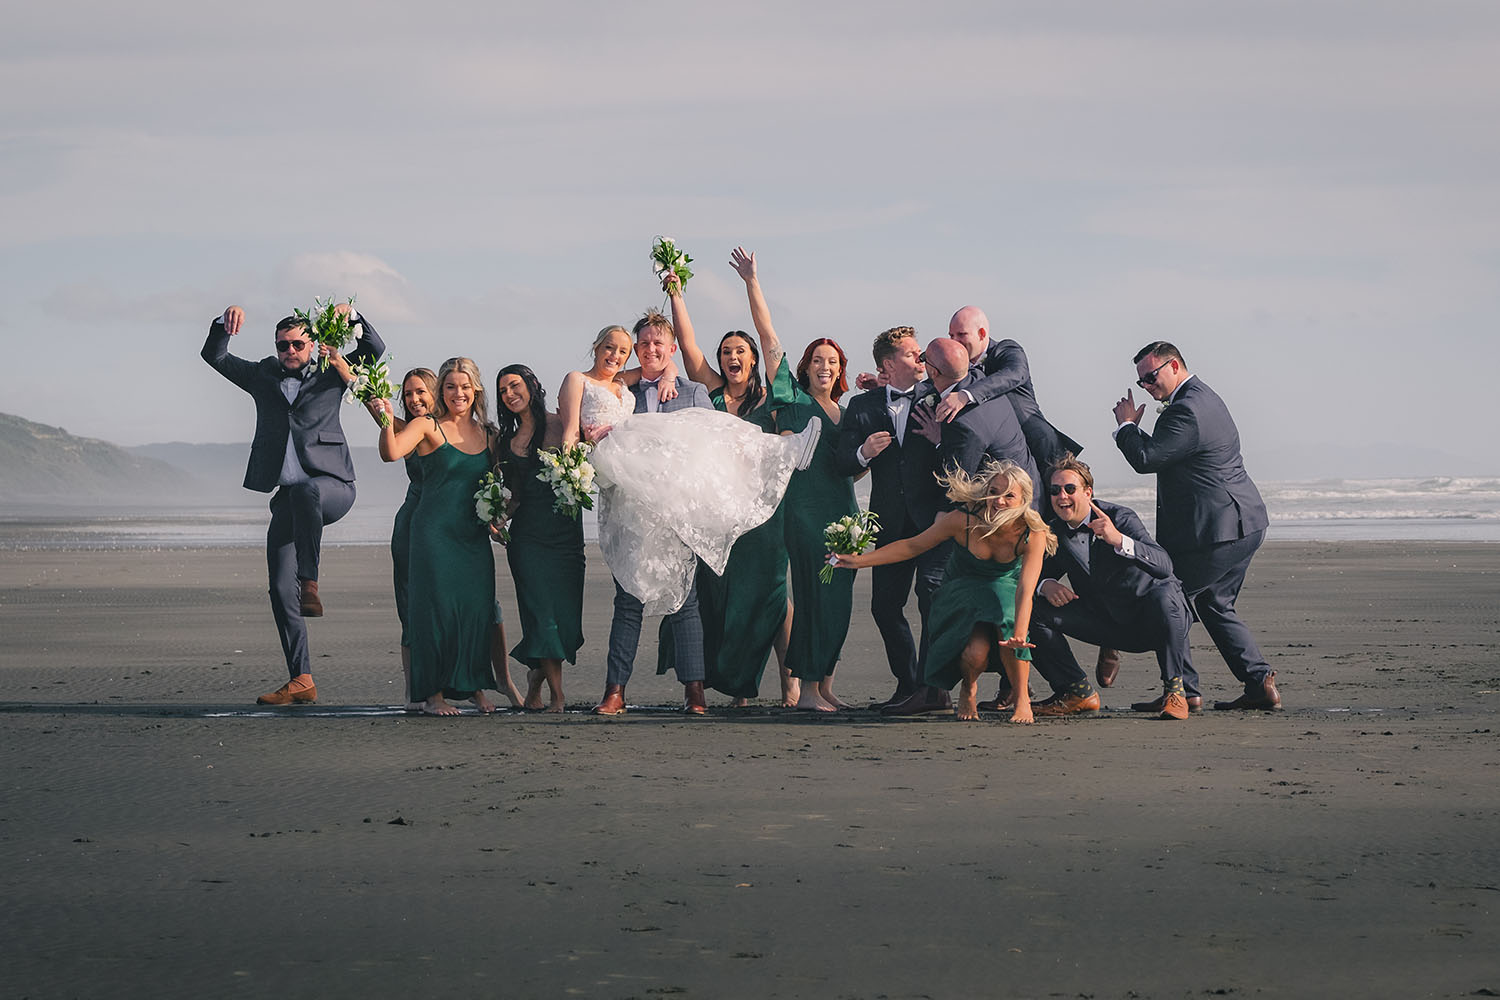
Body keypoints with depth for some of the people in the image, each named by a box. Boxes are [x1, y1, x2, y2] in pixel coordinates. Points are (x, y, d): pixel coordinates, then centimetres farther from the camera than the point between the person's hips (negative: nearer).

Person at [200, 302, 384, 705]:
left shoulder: (329, 374, 11)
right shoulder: (263, 376, 17)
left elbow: (374, 350, 2)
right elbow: (214, 355, 13)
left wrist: (352, 316, -13)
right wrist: (225, 320, -5)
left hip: (332, 487, -4)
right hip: (288, 498, 4)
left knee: (304, 491, -41)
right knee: (281, 590, -3)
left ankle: (310, 581, -38)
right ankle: (301, 680, 1)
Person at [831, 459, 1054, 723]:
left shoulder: (1033, 535, -26)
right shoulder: (964, 520, -25)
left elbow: (1026, 590, -35)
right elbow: (913, 546, -10)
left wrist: (1019, 635, -53)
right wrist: (859, 560, -12)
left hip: (1004, 588, 0)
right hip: (962, 590, 0)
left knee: (1007, 624, -35)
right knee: (976, 652, -28)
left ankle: (1021, 699, -11)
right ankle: (968, 689, 10)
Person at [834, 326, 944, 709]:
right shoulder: (862, 405, 10)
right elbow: (843, 464, 4)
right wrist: (863, 453, -17)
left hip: (933, 518, -3)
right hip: (891, 522, 3)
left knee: (932, 593, -16)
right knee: (884, 606, 4)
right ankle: (907, 685, 18)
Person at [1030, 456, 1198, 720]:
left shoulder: (1120, 517, -18)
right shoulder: (1054, 532, -2)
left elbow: (1165, 566, -31)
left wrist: (1119, 540, -46)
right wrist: (1045, 585, -21)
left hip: (1149, 620, -5)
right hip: (1109, 624, 5)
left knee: (1164, 592, -39)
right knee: (1035, 611, -12)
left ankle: (1178, 689, -23)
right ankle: (1078, 692, -1)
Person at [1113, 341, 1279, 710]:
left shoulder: (1187, 411, -19)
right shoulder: (1204, 398, 16)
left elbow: (1146, 458, -19)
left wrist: (1127, 426, -4)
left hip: (1216, 531, -11)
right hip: (1245, 525, 11)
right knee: (1215, 604, 18)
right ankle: (1260, 683, 12)